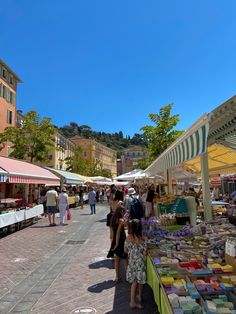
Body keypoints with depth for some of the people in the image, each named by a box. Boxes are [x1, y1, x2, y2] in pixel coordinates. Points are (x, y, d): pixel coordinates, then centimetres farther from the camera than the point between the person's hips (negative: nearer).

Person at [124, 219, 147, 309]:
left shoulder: (128, 238, -11)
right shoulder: (141, 240, -21)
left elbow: (126, 250, 0)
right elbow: (145, 253, -15)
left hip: (131, 262, 3)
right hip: (140, 263, -3)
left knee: (134, 281, 14)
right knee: (140, 280, 19)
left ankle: (132, 301, 11)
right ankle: (140, 297, 39)